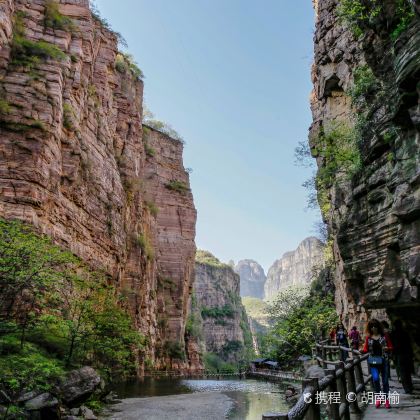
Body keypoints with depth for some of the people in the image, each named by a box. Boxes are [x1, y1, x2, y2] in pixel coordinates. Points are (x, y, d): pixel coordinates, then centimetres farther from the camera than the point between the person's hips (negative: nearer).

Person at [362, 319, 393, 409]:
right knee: (375, 378, -14)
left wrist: (387, 348, -16)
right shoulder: (368, 337, 5)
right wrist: (362, 351, -14)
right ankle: (378, 397, 6)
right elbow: (366, 349, 6)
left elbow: (391, 347, 5)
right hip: (373, 361, 0)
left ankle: (386, 399, 24)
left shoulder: (384, 336, 1)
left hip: (383, 360, 0)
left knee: (385, 380, 6)